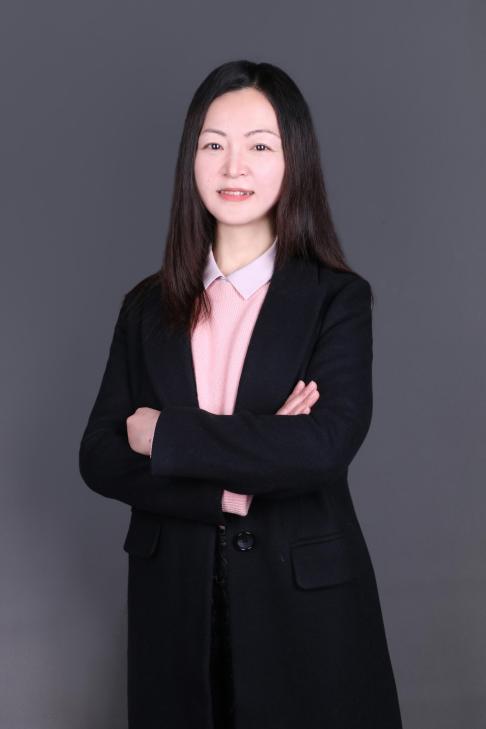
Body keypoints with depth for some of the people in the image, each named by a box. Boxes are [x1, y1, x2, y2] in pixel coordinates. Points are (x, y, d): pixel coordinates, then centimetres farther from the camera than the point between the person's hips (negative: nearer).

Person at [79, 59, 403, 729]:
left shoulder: (337, 298, -5)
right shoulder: (148, 307, 4)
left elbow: (327, 445, -19)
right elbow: (99, 459, -2)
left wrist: (166, 433, -14)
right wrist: (230, 487, -16)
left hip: (305, 601, -2)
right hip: (173, 601, 3)